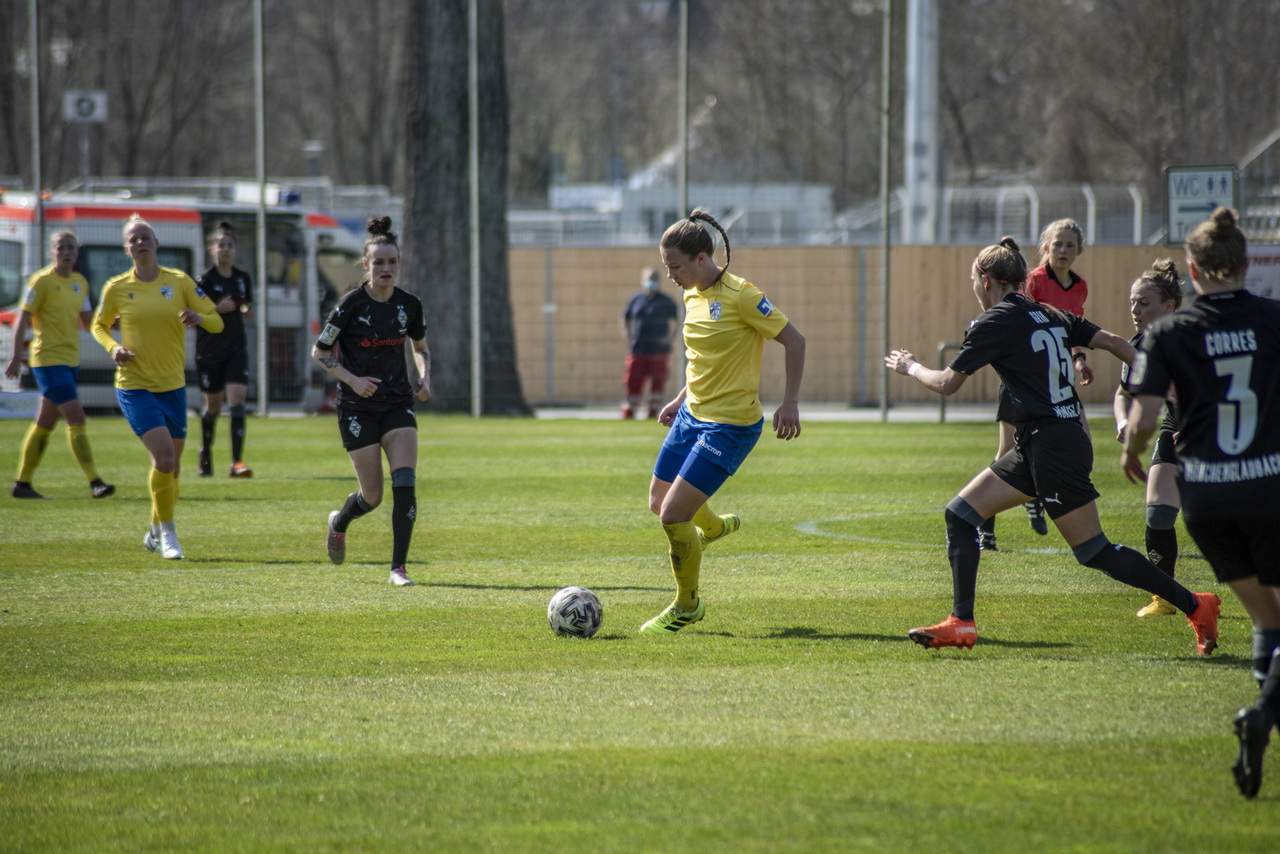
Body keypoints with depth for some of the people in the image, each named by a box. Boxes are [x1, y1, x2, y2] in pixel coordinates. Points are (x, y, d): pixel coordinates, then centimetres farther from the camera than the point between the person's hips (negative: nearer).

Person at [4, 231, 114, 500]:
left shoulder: (80, 282, 12)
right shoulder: (42, 281, -9)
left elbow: (87, 321, 16)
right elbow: (23, 320, -9)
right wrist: (16, 357, -14)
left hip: (70, 361, 8)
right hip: (48, 359, -8)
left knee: (45, 423, 12)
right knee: (76, 417, -15)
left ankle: (22, 483, 20)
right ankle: (94, 482, -16)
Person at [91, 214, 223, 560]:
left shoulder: (179, 281, 1)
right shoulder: (117, 288, -1)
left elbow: (216, 322, 3)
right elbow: (99, 325, 15)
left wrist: (199, 317, -20)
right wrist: (112, 347, -6)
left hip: (173, 387, 3)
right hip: (135, 388, -3)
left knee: (171, 465, 10)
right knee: (164, 457, -19)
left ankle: (156, 531, 32)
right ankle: (168, 532, -5)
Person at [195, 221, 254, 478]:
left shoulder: (243, 278, 6)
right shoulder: (206, 280, -7)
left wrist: (246, 309, -2)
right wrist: (217, 309, -22)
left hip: (236, 348, 2)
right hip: (209, 350, -2)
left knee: (237, 400, -13)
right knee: (212, 405, 9)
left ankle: (237, 462, -17)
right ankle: (205, 456, 31)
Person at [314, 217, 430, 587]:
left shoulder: (409, 305, 1)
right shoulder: (352, 303, -12)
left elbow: (420, 348, 18)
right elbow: (319, 352, -5)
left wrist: (424, 377, -1)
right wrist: (352, 379, -18)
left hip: (398, 404, 3)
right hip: (357, 408, -3)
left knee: (405, 484, -14)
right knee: (373, 495, -1)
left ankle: (399, 566, -6)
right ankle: (339, 523, 34)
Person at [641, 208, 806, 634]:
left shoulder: (739, 295, -19)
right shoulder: (693, 296, 5)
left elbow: (794, 340, -15)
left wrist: (789, 403, -19)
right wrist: (681, 399, 19)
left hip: (730, 425, -9)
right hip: (692, 415, 9)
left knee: (673, 515, -12)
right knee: (659, 502, 19)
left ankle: (687, 606, 10)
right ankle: (714, 526, 52)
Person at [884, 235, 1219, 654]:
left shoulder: (995, 322, -10)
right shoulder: (1050, 316, 12)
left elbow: (947, 383, -4)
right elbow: (1113, 342, 7)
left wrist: (910, 367, 15)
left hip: (1051, 445, -9)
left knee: (1095, 552, -4)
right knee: (959, 514, 8)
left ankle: (1195, 605, 1)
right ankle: (961, 623, 8)